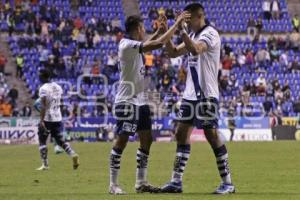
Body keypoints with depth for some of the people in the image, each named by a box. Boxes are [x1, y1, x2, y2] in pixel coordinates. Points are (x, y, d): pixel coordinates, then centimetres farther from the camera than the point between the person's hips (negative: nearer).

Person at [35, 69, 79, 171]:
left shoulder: (43, 89, -12)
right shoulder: (57, 87, 10)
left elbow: (43, 106, -20)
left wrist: (41, 121, -23)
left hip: (47, 118, -6)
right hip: (58, 118, 6)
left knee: (42, 141, 5)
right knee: (60, 140, 13)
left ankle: (45, 164, 1)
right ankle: (73, 154, -9)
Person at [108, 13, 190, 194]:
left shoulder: (134, 46, 10)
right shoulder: (127, 45, -18)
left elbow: (149, 44, 35)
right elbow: (158, 44, -25)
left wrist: (159, 30, 23)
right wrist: (177, 24, -19)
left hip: (140, 101, 10)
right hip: (127, 101, -10)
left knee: (147, 140, 9)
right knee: (122, 140, -7)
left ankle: (141, 182, 14)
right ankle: (113, 184, -3)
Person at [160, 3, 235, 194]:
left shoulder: (210, 34, -12)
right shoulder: (193, 35, 15)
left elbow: (195, 50, -29)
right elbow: (173, 52, 17)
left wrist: (182, 31, -26)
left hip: (207, 94, -9)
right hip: (191, 94, 9)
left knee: (212, 135, -7)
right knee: (182, 134, 6)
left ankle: (228, 183, -1)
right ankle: (176, 181, 8)